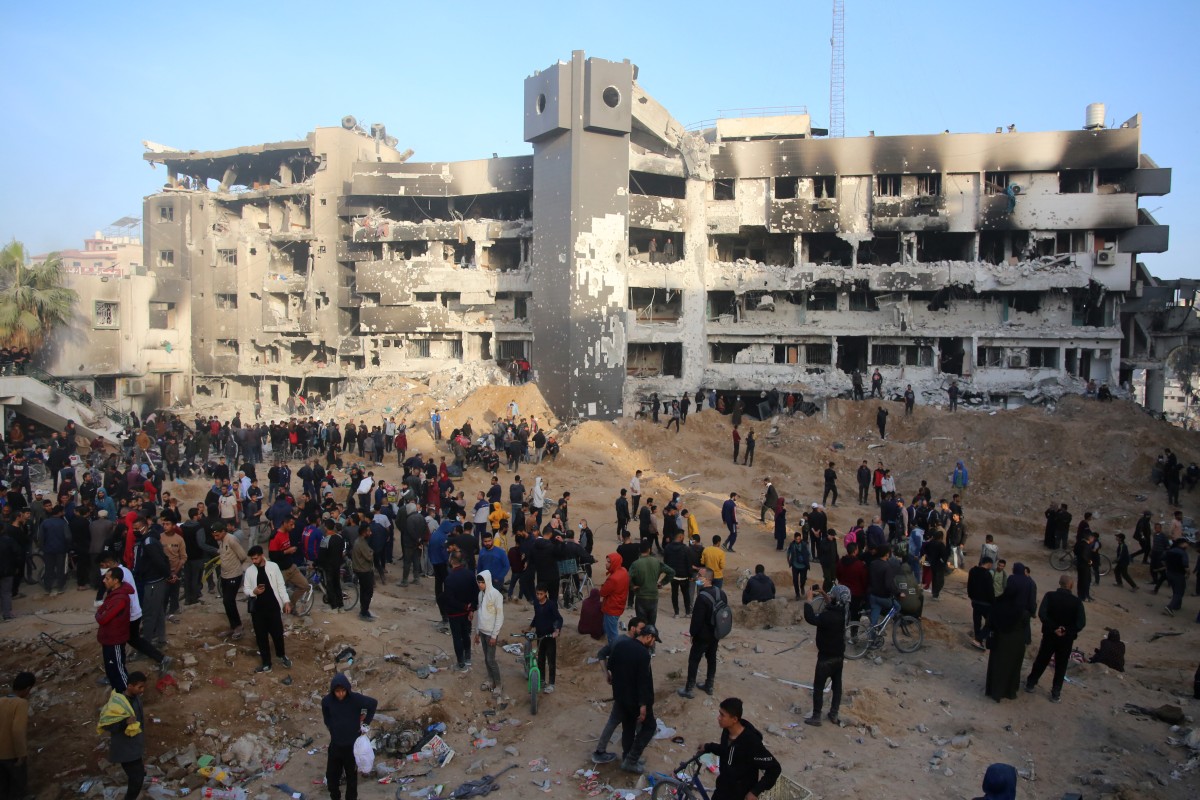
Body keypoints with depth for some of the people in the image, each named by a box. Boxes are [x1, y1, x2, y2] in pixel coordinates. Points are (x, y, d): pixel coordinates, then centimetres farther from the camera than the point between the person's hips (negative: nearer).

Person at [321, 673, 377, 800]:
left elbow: (374, 703, -4)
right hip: (335, 744, 2)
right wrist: (331, 728, 6)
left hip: (352, 744, -2)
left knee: (352, 775, 12)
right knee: (331, 774, 13)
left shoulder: (356, 699, -20)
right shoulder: (327, 701, -13)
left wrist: (366, 722, -2)